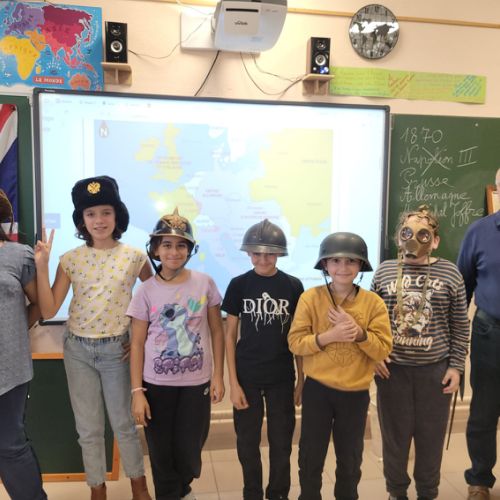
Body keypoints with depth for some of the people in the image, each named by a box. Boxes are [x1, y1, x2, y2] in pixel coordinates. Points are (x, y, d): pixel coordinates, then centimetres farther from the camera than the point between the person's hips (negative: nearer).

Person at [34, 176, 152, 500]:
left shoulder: (134, 257, -8)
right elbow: (49, 310, -7)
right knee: (88, 428, 13)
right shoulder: (71, 259, -4)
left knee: (123, 423, 11)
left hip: (116, 350, -2)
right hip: (78, 350, 2)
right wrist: (41, 266, -14)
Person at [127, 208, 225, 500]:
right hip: (157, 384, 0)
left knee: (189, 452, 9)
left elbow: (217, 332, 2)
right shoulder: (146, 291, -5)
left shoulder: (205, 284, -4)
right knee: (161, 453, 11)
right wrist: (137, 391, -5)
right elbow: (137, 344, -2)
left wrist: (218, 376, -1)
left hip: (196, 382, 0)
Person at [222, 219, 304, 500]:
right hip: (247, 377, 0)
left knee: (281, 443, 13)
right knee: (248, 443, 12)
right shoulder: (239, 285, -5)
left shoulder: (293, 286, -3)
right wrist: (233, 382, -6)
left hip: (282, 378, 1)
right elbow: (230, 335, -2)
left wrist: (302, 379, 2)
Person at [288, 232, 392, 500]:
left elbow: (383, 349, -7)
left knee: (350, 460, 18)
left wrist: (359, 332, -23)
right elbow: (295, 342, -10)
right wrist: (328, 336, -24)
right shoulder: (310, 297, -8)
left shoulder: (373, 302, -6)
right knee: (311, 457, 13)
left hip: (356, 393, 1)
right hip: (317, 389, -1)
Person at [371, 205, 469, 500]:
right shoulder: (384, 271, -1)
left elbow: (460, 326, 1)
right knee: (395, 435, 13)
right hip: (392, 368, 1)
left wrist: (456, 365, -2)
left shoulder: (449, 273, -3)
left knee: (431, 437, 14)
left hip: (435, 370, 0)